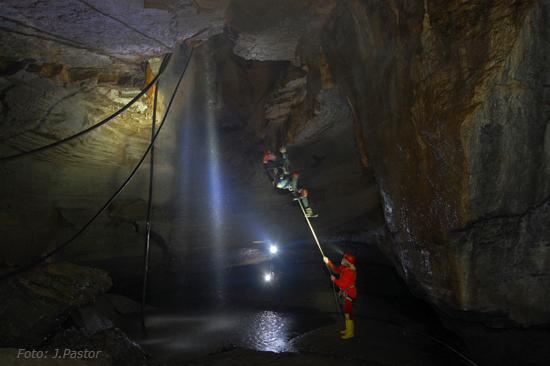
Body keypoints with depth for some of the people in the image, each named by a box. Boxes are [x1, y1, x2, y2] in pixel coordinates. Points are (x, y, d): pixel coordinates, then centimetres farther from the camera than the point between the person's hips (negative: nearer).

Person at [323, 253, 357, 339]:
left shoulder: (350, 272, -25)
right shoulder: (344, 268, 4)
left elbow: (344, 284, -28)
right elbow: (336, 269, 17)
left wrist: (334, 280, -17)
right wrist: (328, 262, 8)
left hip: (348, 294, -10)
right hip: (345, 293, 10)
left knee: (347, 313, -4)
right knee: (346, 312, 19)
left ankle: (350, 333, 6)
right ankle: (348, 329, 32)